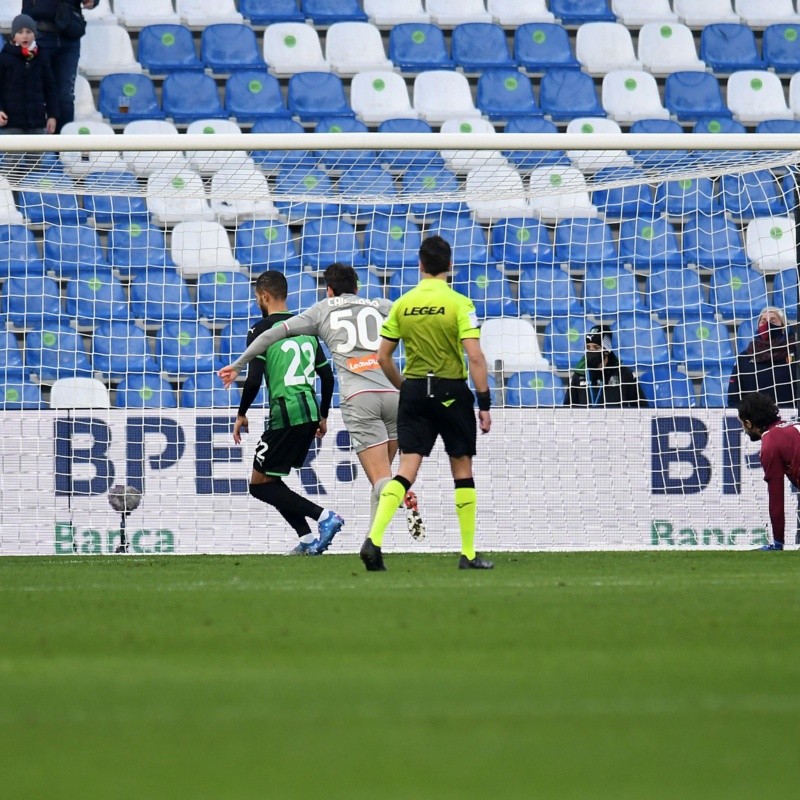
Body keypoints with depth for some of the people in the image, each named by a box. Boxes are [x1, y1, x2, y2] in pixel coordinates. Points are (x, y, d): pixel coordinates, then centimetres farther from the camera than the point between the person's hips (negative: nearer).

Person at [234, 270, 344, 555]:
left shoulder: (261, 330, -6)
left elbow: (253, 380, -13)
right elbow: (327, 376, 16)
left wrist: (241, 414, 1)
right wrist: (323, 416, 26)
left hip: (285, 416, -8)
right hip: (310, 414, 8)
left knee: (260, 484, 0)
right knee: (271, 480, 19)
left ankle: (323, 516, -15)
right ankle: (307, 537, 7)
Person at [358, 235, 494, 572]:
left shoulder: (402, 304, 4)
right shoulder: (459, 304, -8)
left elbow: (382, 357, 6)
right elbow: (475, 357, -14)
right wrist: (484, 403, -9)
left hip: (414, 392, 3)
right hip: (451, 392, -3)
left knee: (406, 470, 1)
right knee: (462, 470, 9)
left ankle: (374, 539, -18)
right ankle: (468, 554, 12)